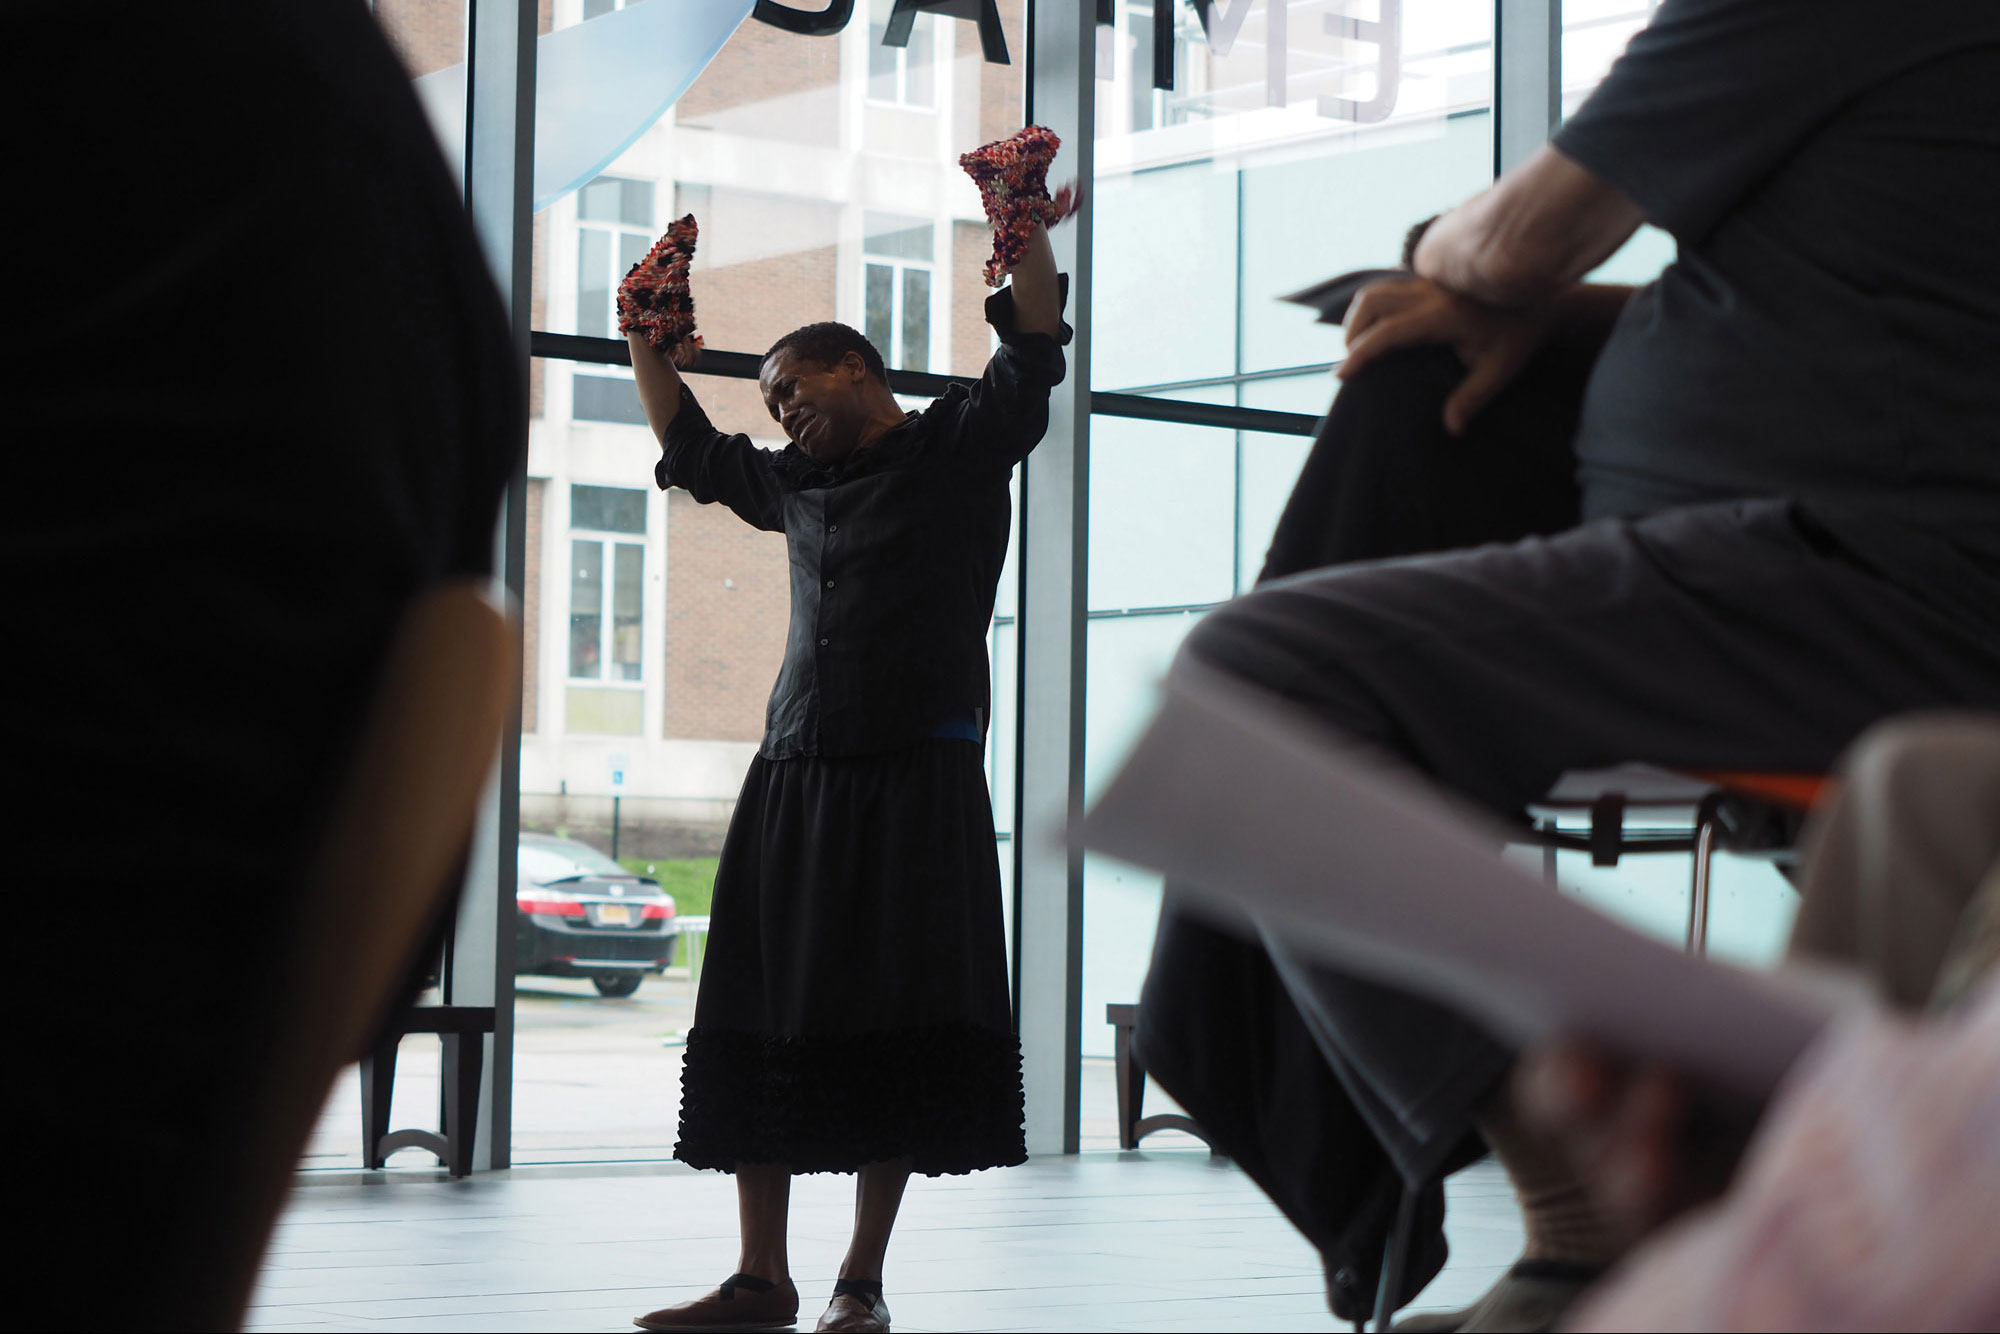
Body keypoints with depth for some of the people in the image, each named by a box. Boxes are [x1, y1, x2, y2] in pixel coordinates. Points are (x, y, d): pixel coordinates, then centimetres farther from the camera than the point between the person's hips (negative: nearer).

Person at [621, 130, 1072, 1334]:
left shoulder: (960, 447, 5)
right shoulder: (795, 484, 22)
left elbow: (1035, 350, -8)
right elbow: (690, 448, 37)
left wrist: (1023, 226, -17)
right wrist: (655, 341, 31)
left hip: (918, 776, -6)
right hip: (795, 774, 6)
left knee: (895, 1029, -5)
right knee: (764, 1021, 2)